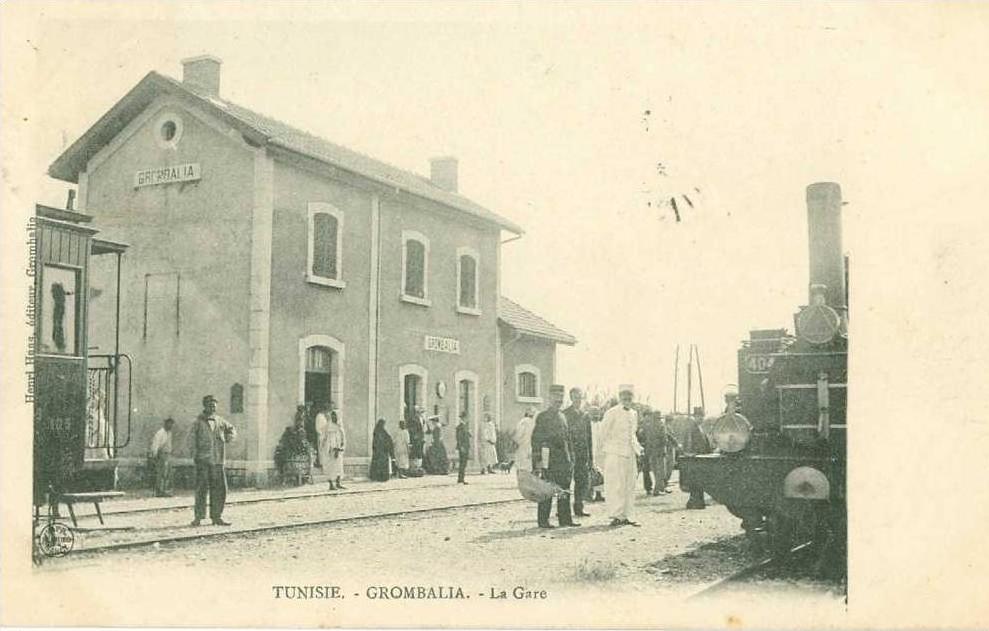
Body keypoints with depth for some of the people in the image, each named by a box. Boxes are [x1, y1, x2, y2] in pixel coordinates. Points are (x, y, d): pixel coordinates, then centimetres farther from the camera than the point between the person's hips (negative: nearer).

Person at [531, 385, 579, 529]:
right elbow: (536, 440, -8)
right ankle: (543, 520, 2)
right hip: (549, 460, -7)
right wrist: (538, 462, -14)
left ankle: (565, 518, 14)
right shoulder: (542, 417, -5)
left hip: (564, 461, 7)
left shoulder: (563, 417, 17)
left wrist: (570, 460, 16)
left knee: (564, 490, 8)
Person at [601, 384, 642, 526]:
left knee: (629, 486, 8)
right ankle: (615, 516, -7)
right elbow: (603, 433, -3)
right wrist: (604, 448, 0)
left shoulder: (634, 414, 13)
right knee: (616, 485, -9)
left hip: (630, 454, 7)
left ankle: (625, 516, 14)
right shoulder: (611, 413, -8)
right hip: (615, 454, -7)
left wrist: (636, 447, 15)